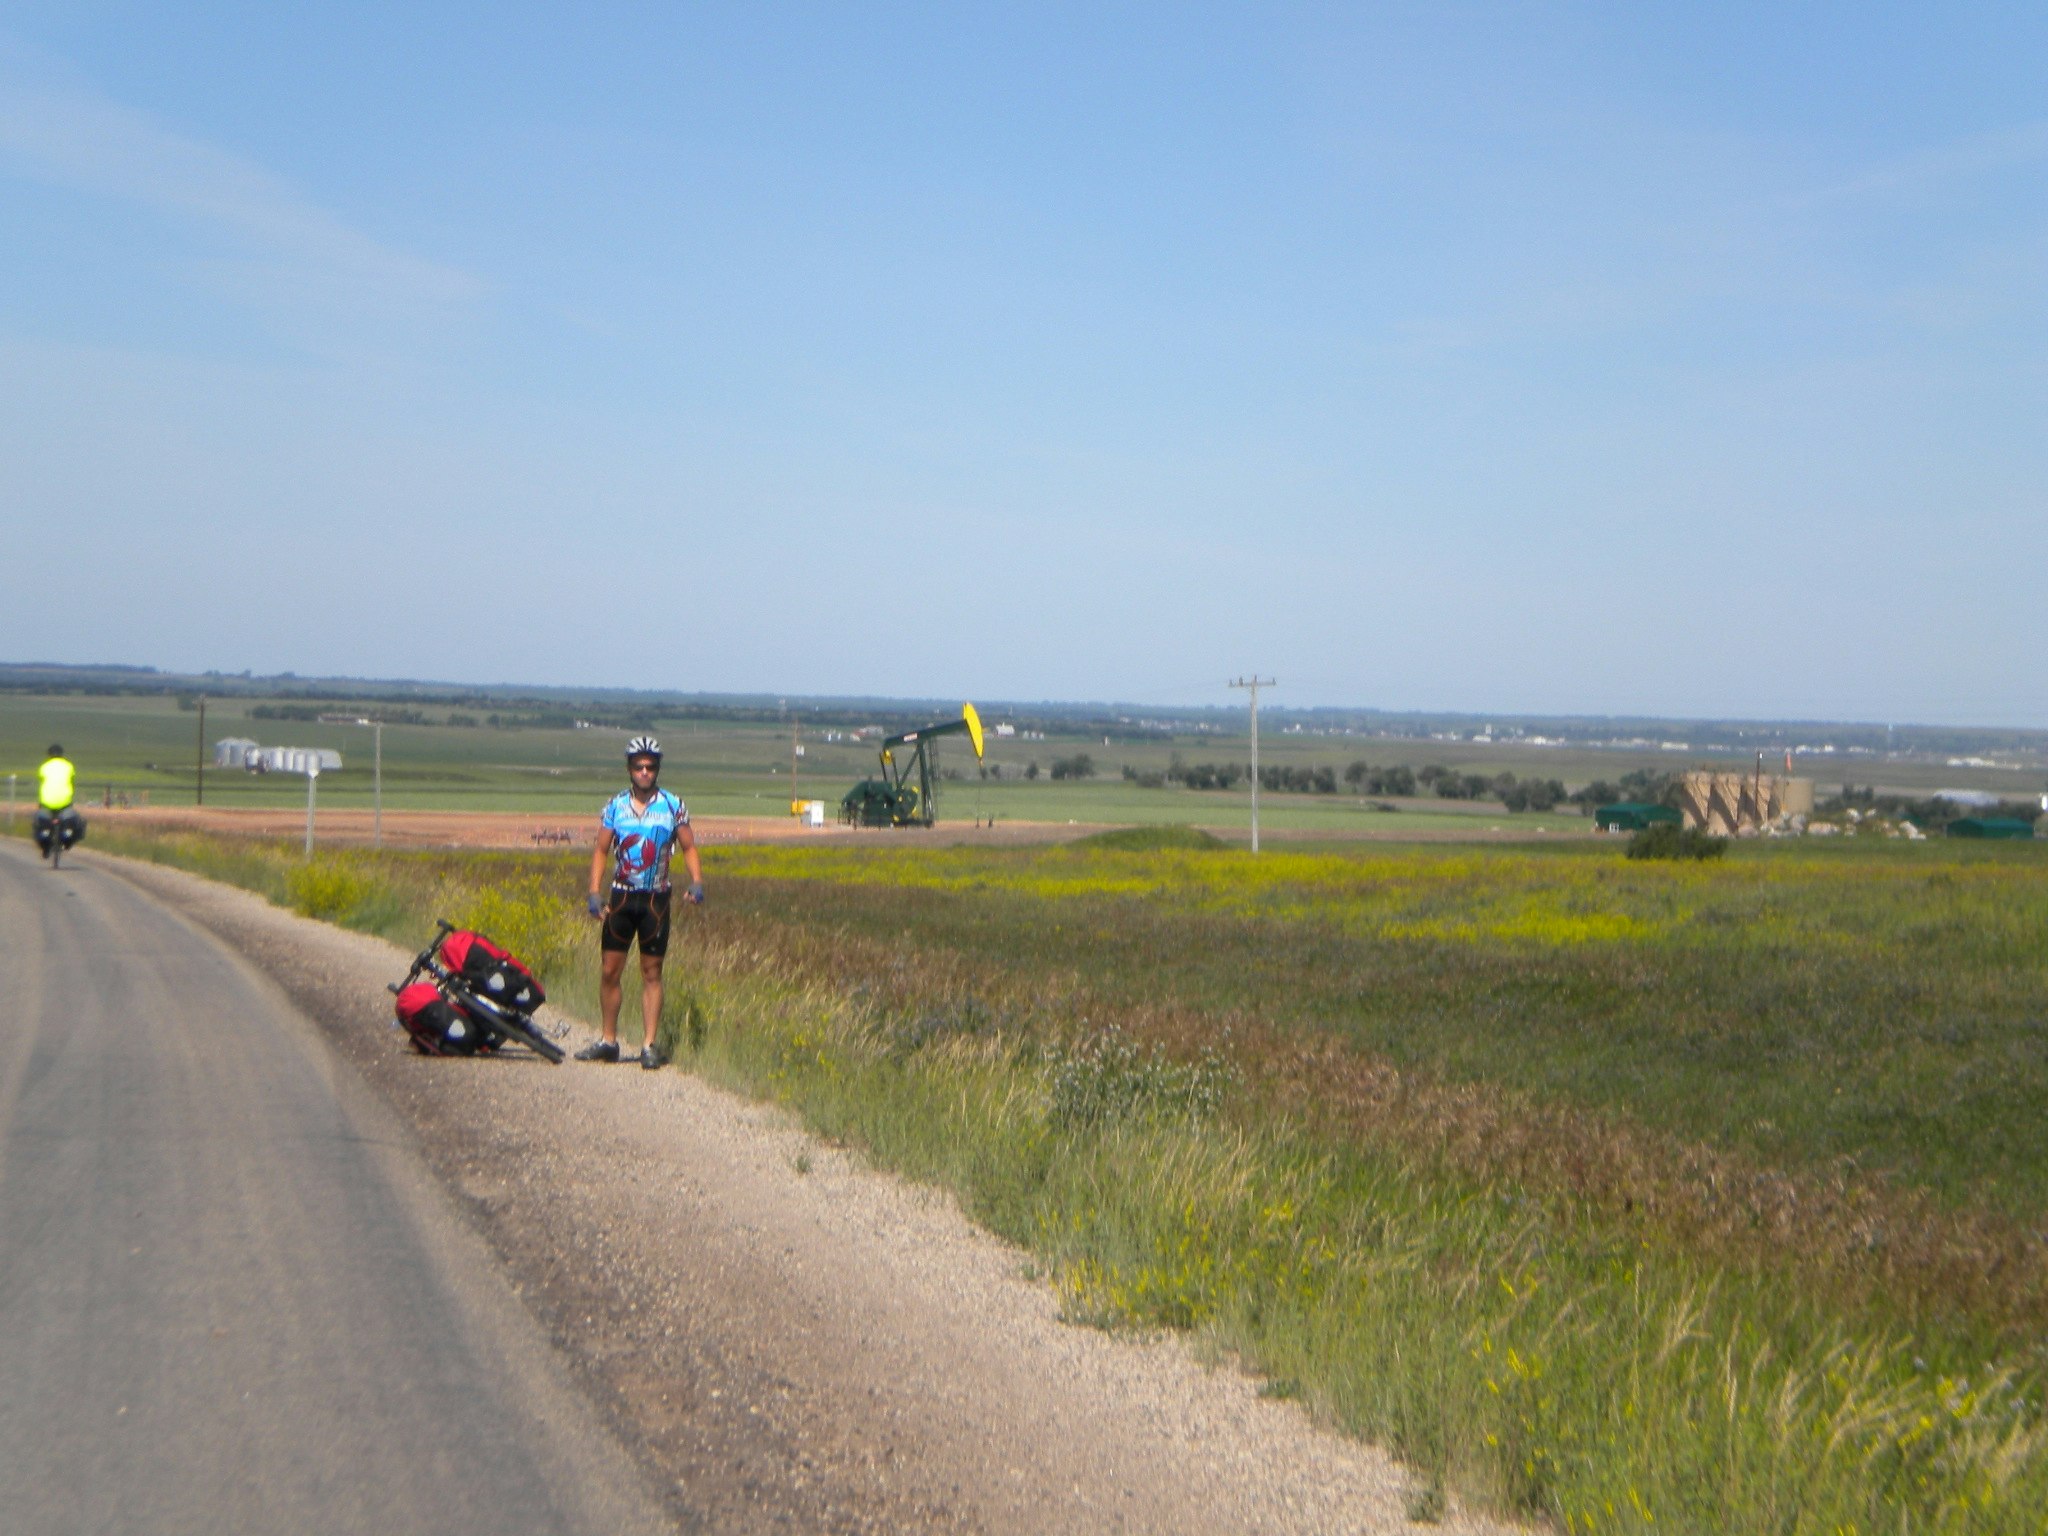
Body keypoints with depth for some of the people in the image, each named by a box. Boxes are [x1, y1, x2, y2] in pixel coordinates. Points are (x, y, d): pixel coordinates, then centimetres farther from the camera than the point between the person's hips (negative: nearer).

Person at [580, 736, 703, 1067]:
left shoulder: (673, 806, -1)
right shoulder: (615, 805, 3)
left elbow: (689, 848, 4)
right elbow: (601, 851, 5)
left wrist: (696, 882, -14)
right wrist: (594, 893, -7)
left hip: (655, 899, -1)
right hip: (621, 896, 2)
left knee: (651, 974, 1)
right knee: (610, 971, 2)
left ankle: (650, 1045, 3)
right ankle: (608, 1041, 13)